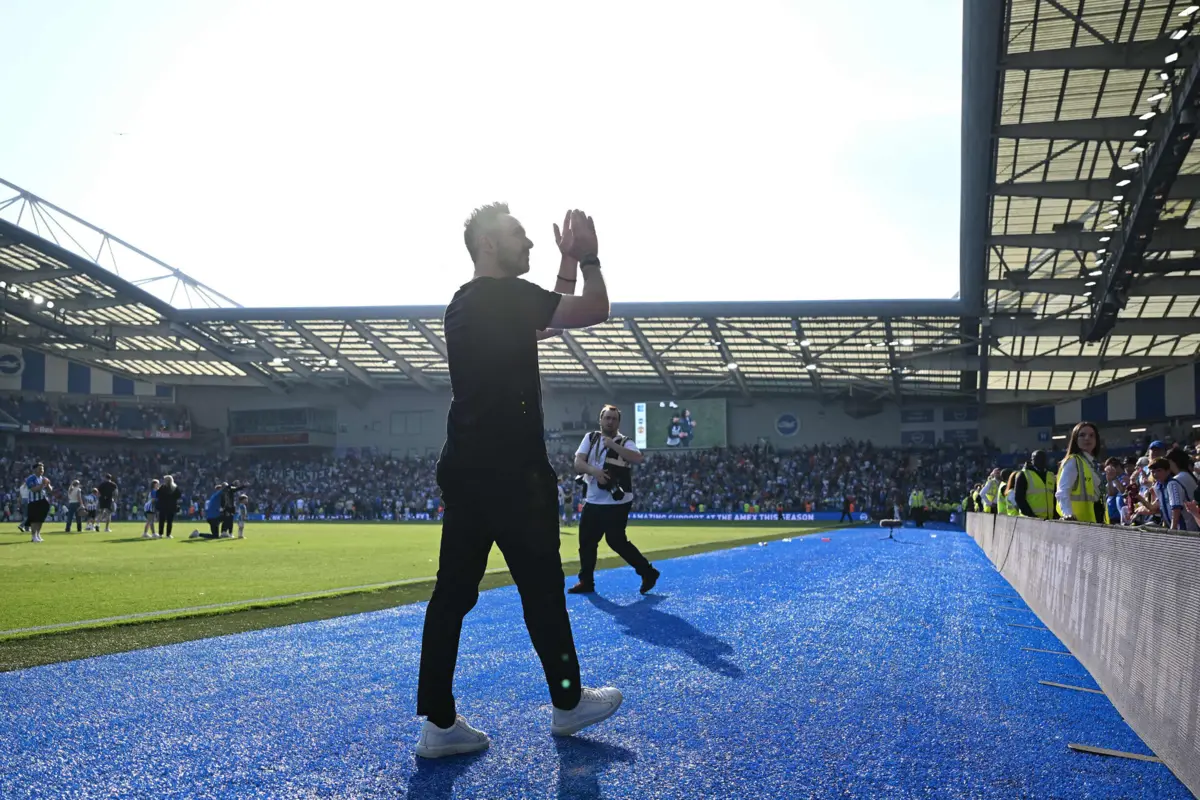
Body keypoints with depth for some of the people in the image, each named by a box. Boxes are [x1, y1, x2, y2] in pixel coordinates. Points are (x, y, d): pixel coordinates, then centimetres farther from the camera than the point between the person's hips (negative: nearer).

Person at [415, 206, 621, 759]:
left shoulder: (465, 303, 17)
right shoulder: (505, 294, -10)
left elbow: (554, 319, 27)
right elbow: (593, 311, -9)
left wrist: (568, 262, 24)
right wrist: (589, 257, 5)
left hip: (464, 470, 9)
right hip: (509, 473, -9)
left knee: (454, 591, 6)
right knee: (542, 587, 5)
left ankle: (438, 723, 9)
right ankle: (568, 702, 21)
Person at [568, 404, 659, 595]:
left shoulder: (624, 442, -5)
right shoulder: (590, 438, 6)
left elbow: (639, 458, -26)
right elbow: (578, 463, -4)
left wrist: (612, 445, -26)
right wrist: (593, 470, -24)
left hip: (617, 502, -5)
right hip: (593, 501, 5)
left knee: (616, 541, -7)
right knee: (586, 540, 9)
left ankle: (648, 572, 7)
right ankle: (586, 581, 22)